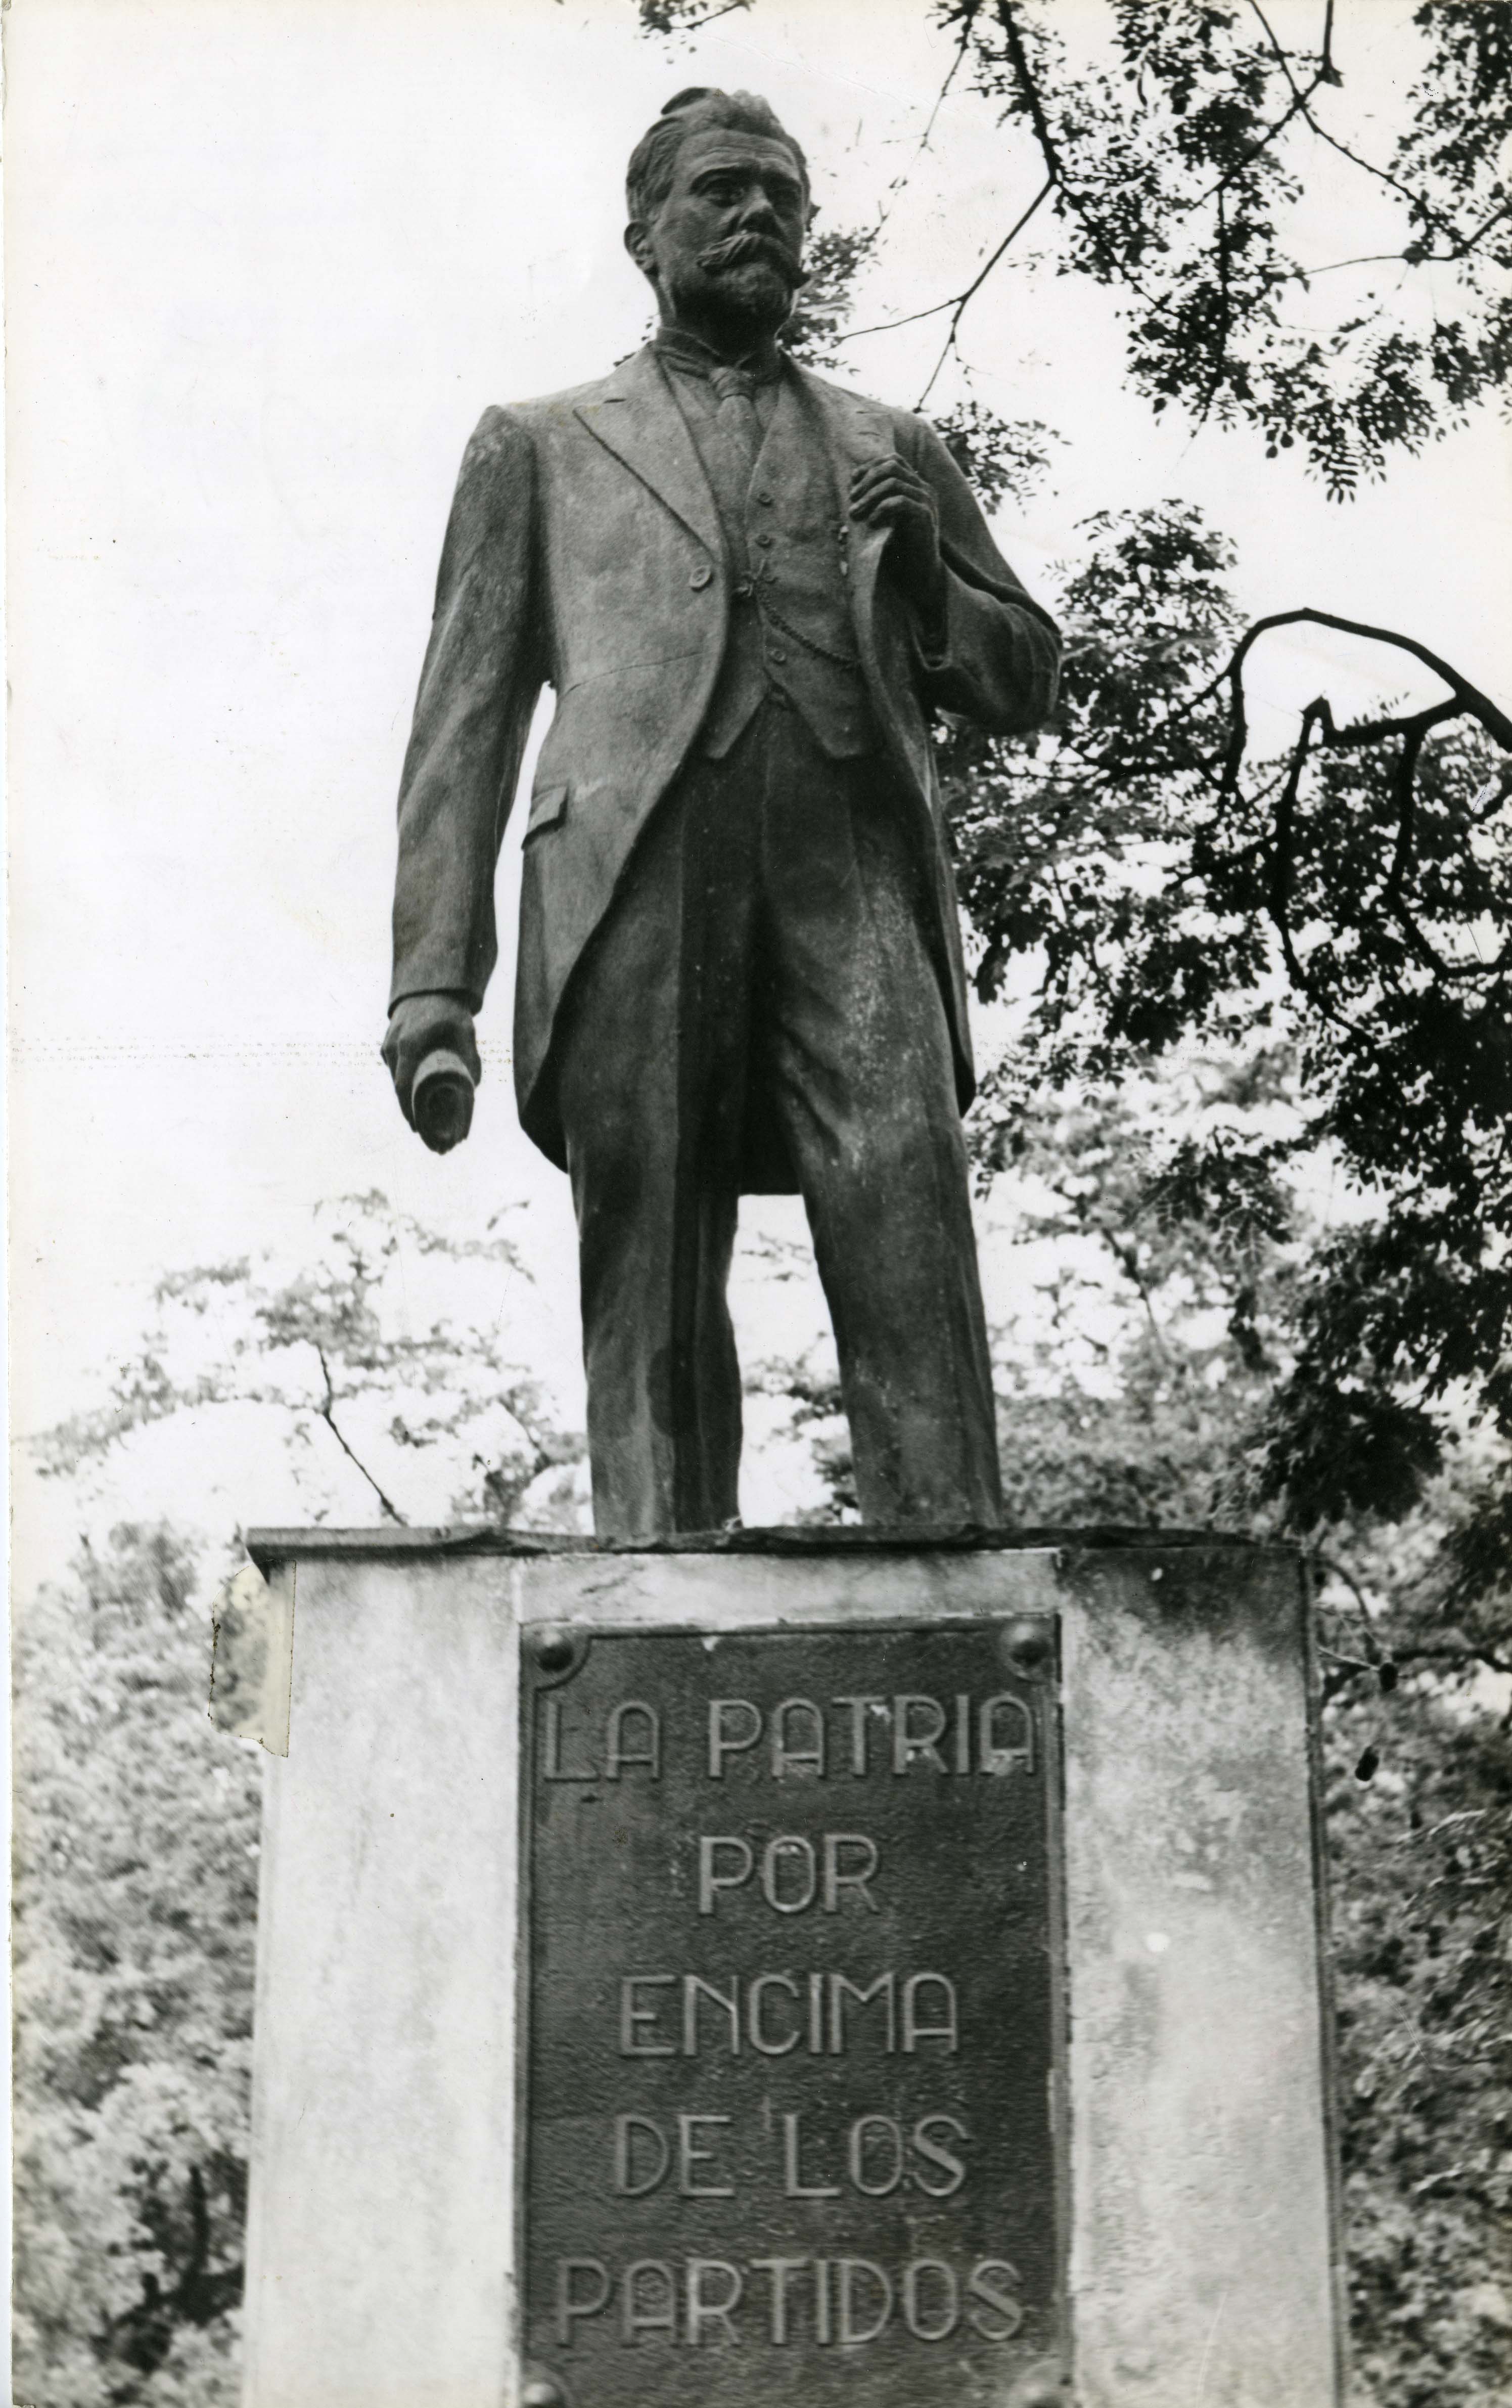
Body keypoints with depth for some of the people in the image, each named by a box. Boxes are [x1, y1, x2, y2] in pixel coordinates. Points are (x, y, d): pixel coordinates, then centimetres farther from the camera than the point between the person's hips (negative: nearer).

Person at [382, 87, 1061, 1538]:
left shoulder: (888, 450, 29)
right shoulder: (541, 447, 25)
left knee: (912, 1254, -18)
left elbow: (1023, 683, 29)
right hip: (634, 875, 0)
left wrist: (922, 576, 6)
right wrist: (432, 982, 4)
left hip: (850, 872, 1)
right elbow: (468, 716, 17)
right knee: (651, 1302, -8)